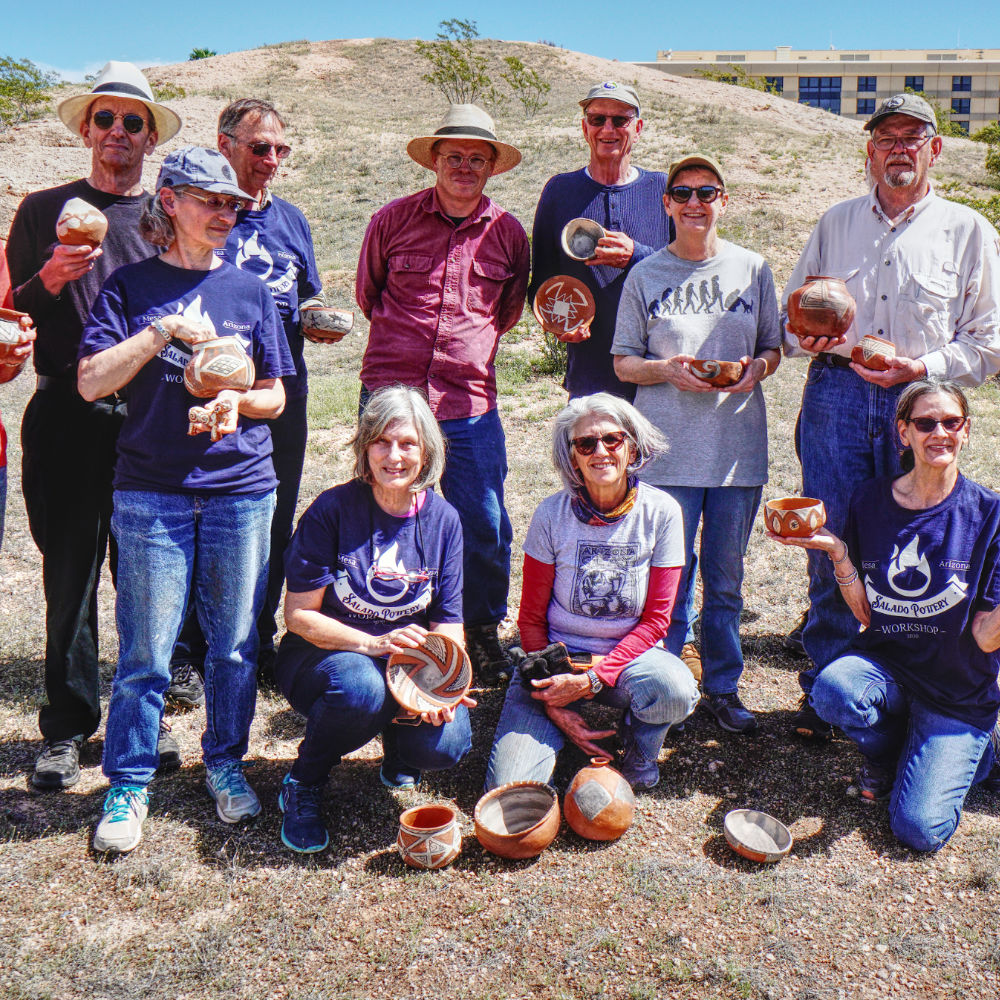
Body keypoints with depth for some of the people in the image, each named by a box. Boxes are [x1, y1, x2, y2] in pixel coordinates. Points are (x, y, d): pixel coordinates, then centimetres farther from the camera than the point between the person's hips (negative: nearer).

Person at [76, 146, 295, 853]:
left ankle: (226, 763, 27)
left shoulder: (249, 291, 11)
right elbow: (91, 382, -5)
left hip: (242, 487, 2)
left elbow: (275, 398, 11)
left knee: (236, 642, 8)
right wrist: (163, 330, -12)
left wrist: (236, 401, -9)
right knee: (145, 652, 1)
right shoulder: (133, 286, 5)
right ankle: (128, 786, 16)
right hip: (152, 490, -2)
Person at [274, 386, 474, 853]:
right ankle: (302, 785, -6)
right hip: (323, 654, -3)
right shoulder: (332, 510, -13)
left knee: (446, 742, -25)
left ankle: (398, 751, 16)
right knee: (360, 688, -39)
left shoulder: (443, 519, -1)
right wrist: (372, 644, -26)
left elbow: (448, 622, 0)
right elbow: (298, 614, -12)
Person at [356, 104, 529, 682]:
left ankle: (484, 632, 22)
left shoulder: (509, 233, 7)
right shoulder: (392, 220, 4)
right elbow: (368, 294, 18)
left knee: (485, 528, 1)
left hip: (470, 404, 1)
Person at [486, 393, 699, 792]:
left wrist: (592, 679, -19)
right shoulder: (552, 514, -8)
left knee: (675, 690, -34)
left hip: (629, 655, 1)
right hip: (557, 657, 0)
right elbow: (531, 618, -2)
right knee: (509, 787, -18)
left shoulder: (660, 512, -8)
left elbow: (656, 620, -8)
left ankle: (639, 746, 2)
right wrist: (554, 705, -11)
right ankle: (562, 730, 15)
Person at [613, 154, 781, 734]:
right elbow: (623, 362, 6)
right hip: (668, 447, -1)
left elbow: (774, 346, 14)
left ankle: (722, 686, 23)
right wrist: (668, 369, -14)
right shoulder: (646, 276, 5)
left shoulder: (753, 269, 9)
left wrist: (758, 366, -8)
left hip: (738, 446, 1)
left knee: (725, 577, 9)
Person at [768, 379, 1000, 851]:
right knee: (832, 688, -33)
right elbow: (866, 615, 0)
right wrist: (838, 553, -15)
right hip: (885, 660, 2)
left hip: (958, 690, -2)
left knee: (919, 829, -16)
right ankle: (889, 750, 2)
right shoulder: (870, 500, -3)